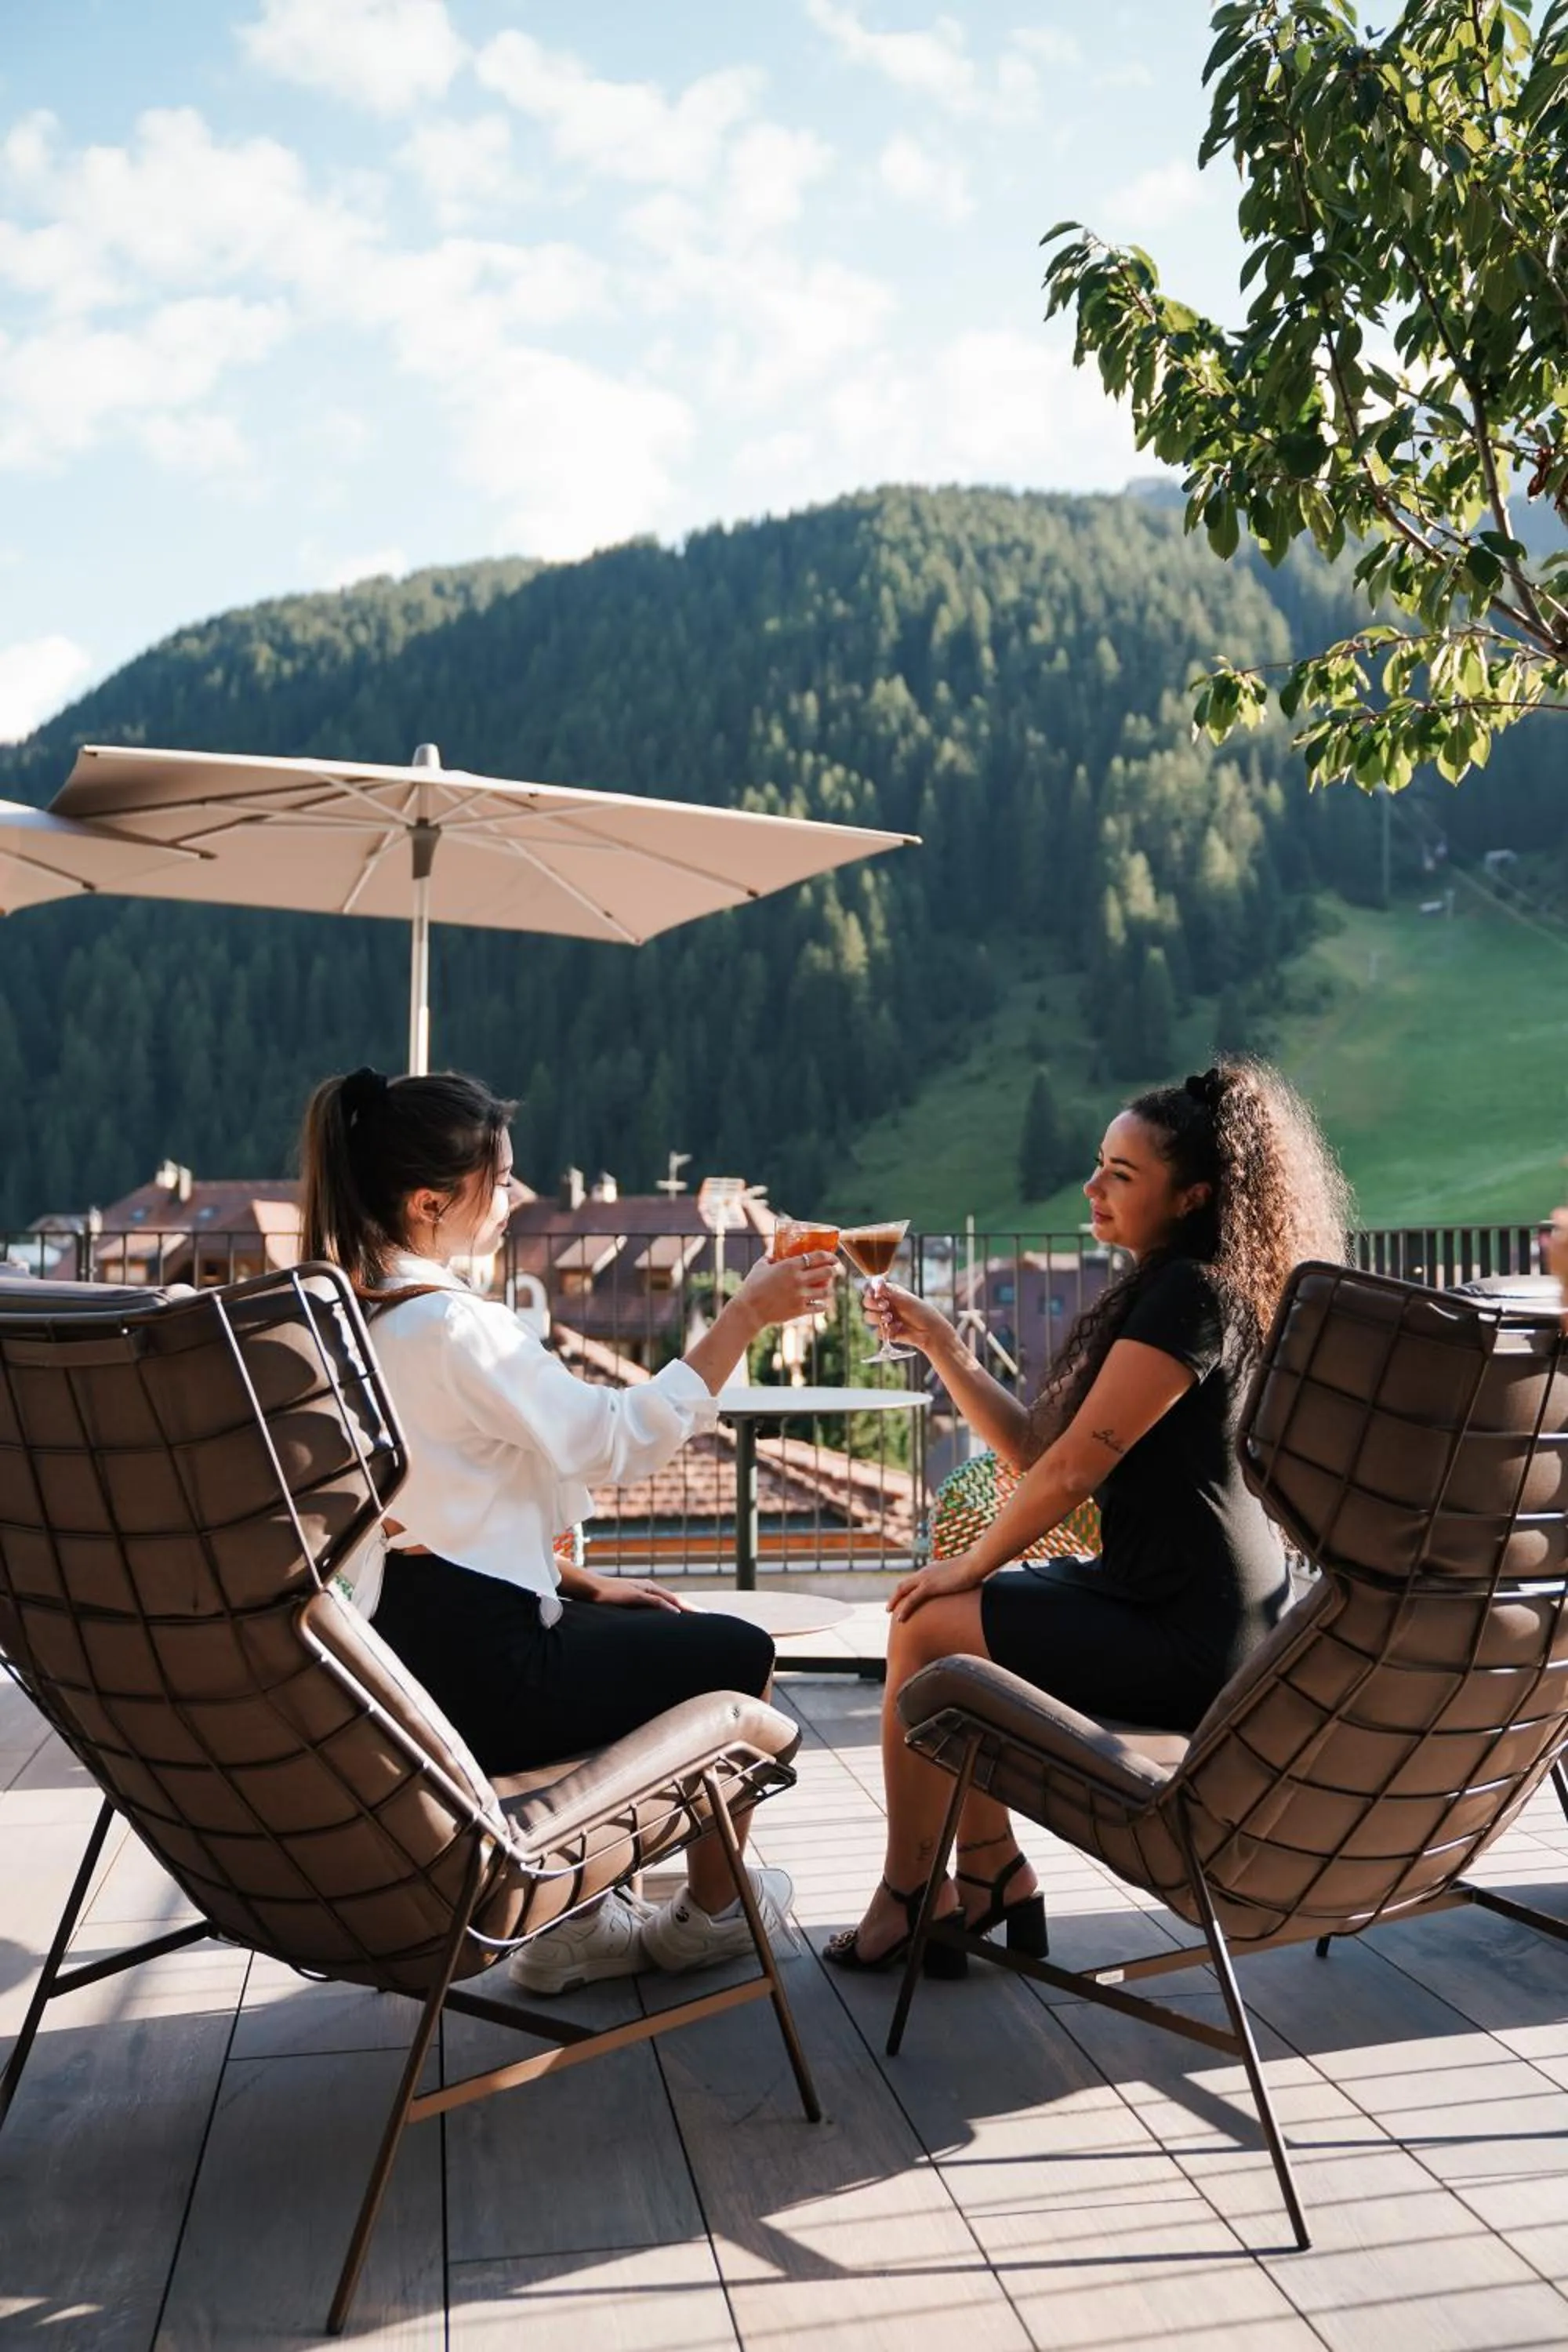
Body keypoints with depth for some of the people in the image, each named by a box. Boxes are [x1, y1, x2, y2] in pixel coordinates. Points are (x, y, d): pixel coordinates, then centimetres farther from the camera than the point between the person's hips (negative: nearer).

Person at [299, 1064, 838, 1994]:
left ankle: (569, 1921, 31)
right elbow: (621, 1442, -19)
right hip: (474, 1675, -9)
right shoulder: (457, 1327, -21)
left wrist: (581, 1584, 14)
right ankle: (713, 1910, 34)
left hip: (392, 1650, 9)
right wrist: (744, 1315, -14)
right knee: (738, 1653, 13)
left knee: (596, 1630, 31)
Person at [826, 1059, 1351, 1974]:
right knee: (945, 1619, 14)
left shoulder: (1193, 1293, -18)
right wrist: (939, 1342, 1)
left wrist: (971, 1565, -6)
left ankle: (907, 1898, 11)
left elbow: (1074, 1467, -19)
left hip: (1188, 1636, -10)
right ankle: (996, 1876, 18)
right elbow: (1034, 1445, 9)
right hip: (1191, 1611, 10)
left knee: (925, 1630, -5)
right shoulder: (1158, 1290, 13)